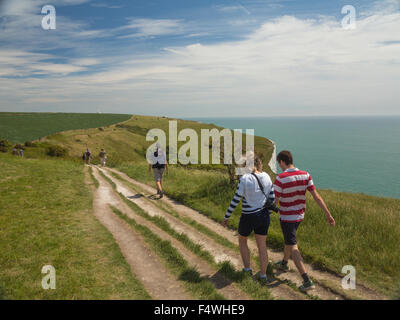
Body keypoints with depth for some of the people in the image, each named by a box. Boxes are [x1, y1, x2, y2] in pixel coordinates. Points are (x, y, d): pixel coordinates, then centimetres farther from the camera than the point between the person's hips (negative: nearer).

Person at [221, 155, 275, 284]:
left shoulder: (245, 179, -19)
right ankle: (263, 276, 22)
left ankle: (247, 270, 25)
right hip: (263, 216, 5)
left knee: (242, 241, 23)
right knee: (262, 246, 16)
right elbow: (272, 198, 5)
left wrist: (226, 217, -7)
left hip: (248, 218, -4)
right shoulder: (266, 177, -3)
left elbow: (236, 200, -17)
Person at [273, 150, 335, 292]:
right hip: (299, 215, 7)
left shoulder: (280, 178, -25)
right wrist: (328, 214, -7)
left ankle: (307, 281, -6)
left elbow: (274, 201, -19)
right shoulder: (305, 175, -9)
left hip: (287, 217, -7)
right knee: (289, 239, 28)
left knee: (293, 248, -2)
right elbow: (316, 196, -10)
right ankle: (284, 263, 50)